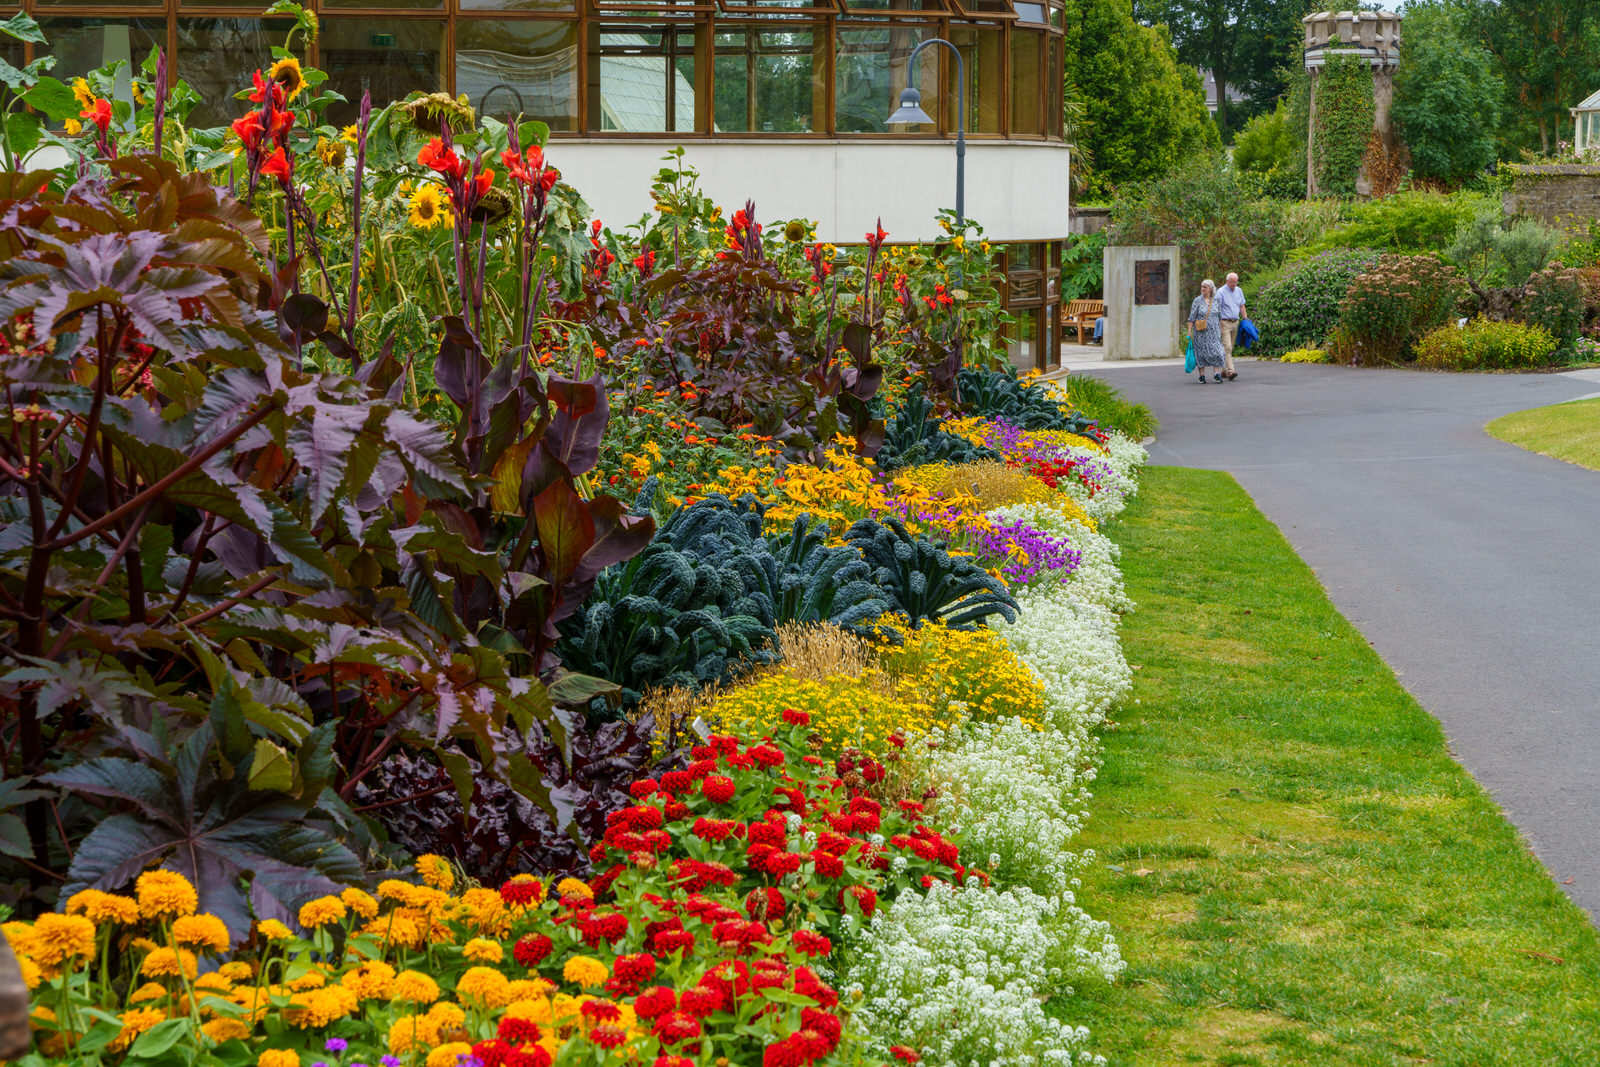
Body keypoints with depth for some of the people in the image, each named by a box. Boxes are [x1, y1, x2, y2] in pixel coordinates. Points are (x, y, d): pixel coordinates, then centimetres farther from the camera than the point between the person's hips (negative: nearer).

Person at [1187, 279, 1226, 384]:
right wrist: (1189, 331, -6)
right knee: (1201, 352, 2)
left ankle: (1217, 374, -9)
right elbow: (1192, 317, -1)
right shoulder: (1197, 301, 0)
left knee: (1216, 351, -9)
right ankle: (1202, 375, 10)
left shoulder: (1216, 301, 6)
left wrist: (1221, 329, 8)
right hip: (1200, 332, -1)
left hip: (1214, 331, 1)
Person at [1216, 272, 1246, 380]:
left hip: (1235, 322, 6)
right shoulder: (1221, 292, -8)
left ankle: (1224, 371, 16)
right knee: (1227, 347, -15)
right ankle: (1230, 371, -24)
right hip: (1225, 322, -6)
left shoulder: (1239, 291, 12)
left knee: (1230, 348, 9)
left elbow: (1242, 306, 20)